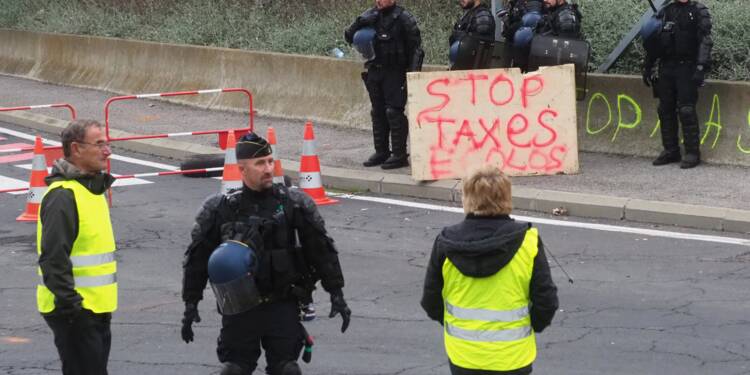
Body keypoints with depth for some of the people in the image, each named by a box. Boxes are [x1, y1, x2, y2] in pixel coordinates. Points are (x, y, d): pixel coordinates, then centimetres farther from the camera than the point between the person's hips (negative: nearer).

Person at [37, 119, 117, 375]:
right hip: (74, 312, -10)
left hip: (96, 309, 10)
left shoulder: (93, 188, 15)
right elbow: (53, 258, -23)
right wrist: (69, 304, -24)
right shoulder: (63, 196, -18)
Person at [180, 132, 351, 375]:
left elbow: (320, 248, 4)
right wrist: (190, 304, 6)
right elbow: (197, 257, 5)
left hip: (283, 306, 0)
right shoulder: (220, 209, -3)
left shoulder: (294, 204, -2)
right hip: (238, 307, 0)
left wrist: (336, 294, 2)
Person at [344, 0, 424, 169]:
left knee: (394, 112, -9)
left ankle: (399, 155, -5)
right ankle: (381, 152, 21)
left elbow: (416, 48, -10)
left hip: (395, 73, -6)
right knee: (378, 113, 11)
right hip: (375, 71, 6)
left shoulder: (403, 18, -10)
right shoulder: (371, 16, 6)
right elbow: (349, 37, 8)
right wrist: (360, 23, -12)